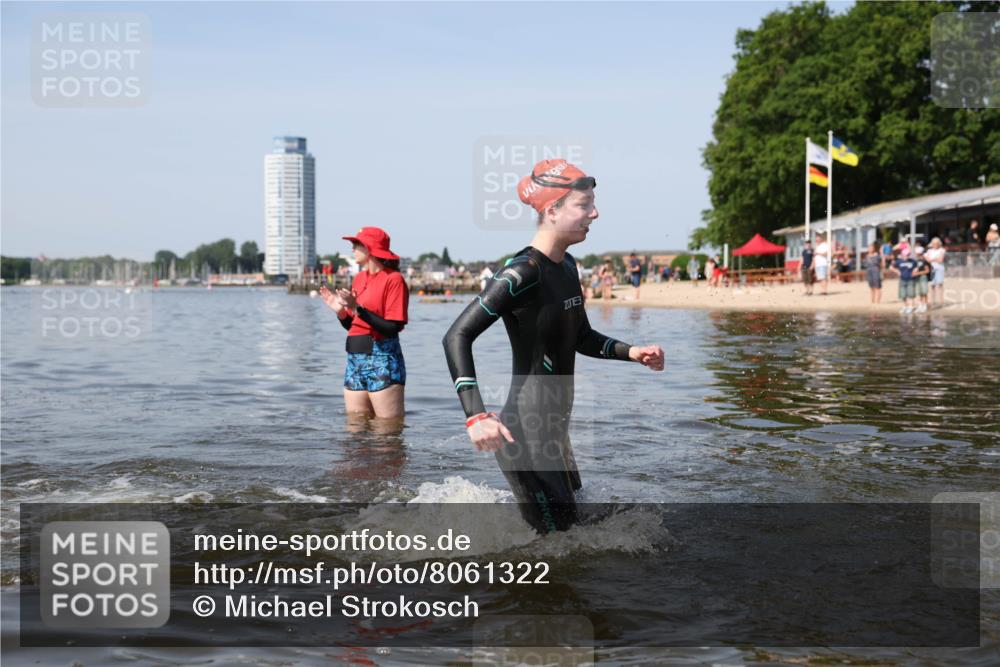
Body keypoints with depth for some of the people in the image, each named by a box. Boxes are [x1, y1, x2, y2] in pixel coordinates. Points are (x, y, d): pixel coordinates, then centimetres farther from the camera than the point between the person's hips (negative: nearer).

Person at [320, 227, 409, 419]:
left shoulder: (393, 279, -7)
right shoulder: (359, 278, 15)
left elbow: (393, 328, -17)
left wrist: (357, 309, -20)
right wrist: (340, 311, 0)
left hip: (383, 361, -8)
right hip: (355, 360, 8)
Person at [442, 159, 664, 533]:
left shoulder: (566, 266, 9)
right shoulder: (522, 273, -19)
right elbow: (458, 337, -25)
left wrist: (632, 353, 8)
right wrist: (476, 417, -34)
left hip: (555, 429, 9)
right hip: (524, 432, -9)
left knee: (570, 522, 20)